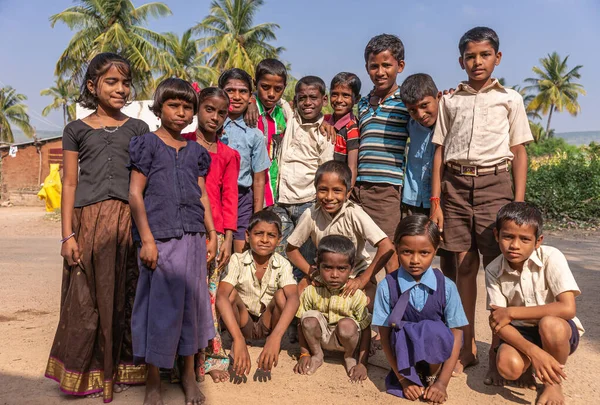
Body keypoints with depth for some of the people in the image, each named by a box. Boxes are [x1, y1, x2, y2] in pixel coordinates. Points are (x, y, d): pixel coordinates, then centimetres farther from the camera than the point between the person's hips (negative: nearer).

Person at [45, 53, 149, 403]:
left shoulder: (138, 128, 11)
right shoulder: (77, 130, 9)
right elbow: (69, 184, 5)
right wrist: (68, 235, -2)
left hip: (128, 220, 1)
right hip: (88, 220, 0)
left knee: (122, 295, 4)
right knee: (85, 298, 2)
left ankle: (117, 369, 21)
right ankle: (84, 373, 19)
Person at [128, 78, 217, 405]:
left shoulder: (195, 151, 13)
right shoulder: (148, 144, 0)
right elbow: (135, 193, -6)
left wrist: (211, 234, 9)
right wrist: (146, 239, -12)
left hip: (192, 237, 5)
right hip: (159, 237, -4)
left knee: (192, 302, 10)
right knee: (159, 305, 0)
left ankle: (189, 373, 25)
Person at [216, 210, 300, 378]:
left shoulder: (282, 265, -16)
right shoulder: (237, 261, -19)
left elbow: (293, 299, -34)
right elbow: (221, 297, -34)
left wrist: (275, 337, -51)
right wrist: (238, 339, -48)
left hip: (268, 324, 1)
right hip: (242, 323, -1)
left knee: (281, 295, -27)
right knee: (232, 293, -28)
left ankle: (271, 353, -10)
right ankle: (234, 346, -10)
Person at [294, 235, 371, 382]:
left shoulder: (357, 296, -20)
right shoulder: (311, 292, -15)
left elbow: (366, 330, -14)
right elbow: (302, 324, -6)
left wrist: (362, 363, -19)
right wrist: (304, 354, -13)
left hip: (346, 338, -1)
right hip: (321, 336, 1)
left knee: (346, 325, -35)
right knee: (310, 317, -28)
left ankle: (351, 356, 1)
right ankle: (317, 355, 0)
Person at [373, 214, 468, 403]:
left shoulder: (446, 287, -11)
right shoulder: (387, 287, -13)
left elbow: (456, 333, -9)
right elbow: (385, 335, -9)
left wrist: (442, 382, -15)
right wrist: (403, 380, -12)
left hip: (436, 353, 1)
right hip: (405, 356, -1)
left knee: (434, 329, -31)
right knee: (402, 332, -32)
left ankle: (433, 376, -1)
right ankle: (412, 376, -4)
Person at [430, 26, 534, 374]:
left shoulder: (510, 99, 9)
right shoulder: (450, 100, 13)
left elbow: (519, 152, 7)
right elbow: (440, 151, 10)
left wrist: (519, 203, -1)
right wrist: (435, 201, 3)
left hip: (494, 182, -1)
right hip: (456, 184, 2)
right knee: (465, 264, 3)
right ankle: (468, 347, 13)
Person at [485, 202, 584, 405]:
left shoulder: (551, 257, -20)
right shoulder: (493, 271, -12)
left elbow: (568, 308, -29)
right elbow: (498, 322, -16)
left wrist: (511, 312, -25)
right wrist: (532, 351, -34)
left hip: (559, 330, -1)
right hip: (521, 332, 1)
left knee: (549, 324, -37)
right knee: (509, 367, -30)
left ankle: (554, 382, -6)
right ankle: (526, 366, 10)